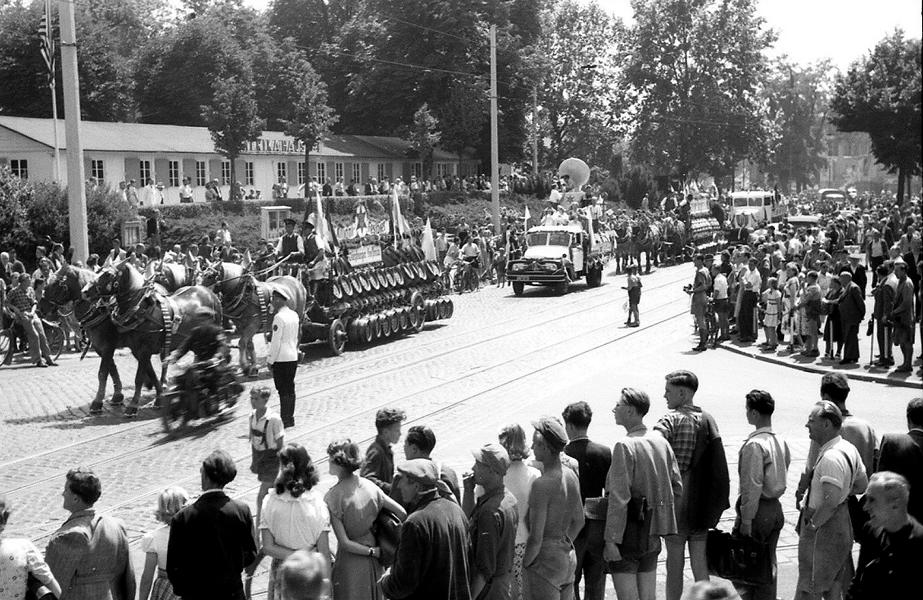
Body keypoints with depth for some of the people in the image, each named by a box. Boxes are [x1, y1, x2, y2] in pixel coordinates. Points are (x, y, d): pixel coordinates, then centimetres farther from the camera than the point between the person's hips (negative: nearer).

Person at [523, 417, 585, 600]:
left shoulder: (541, 485, -22)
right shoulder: (571, 476, 2)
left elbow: (535, 539, -22)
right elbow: (579, 521, 15)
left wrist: (523, 565, -8)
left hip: (545, 561, -8)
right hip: (568, 557, 8)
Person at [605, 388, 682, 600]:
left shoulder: (625, 446, -16)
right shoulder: (661, 442, 7)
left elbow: (619, 497, -19)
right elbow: (677, 487, 11)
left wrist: (611, 540, -18)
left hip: (629, 532, -7)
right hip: (652, 532, 8)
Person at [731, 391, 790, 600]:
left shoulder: (754, 444, -19)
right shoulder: (781, 441, 5)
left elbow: (752, 486, -20)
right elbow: (784, 470, 10)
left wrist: (746, 521, -16)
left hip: (757, 508, -8)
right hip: (776, 508, 8)